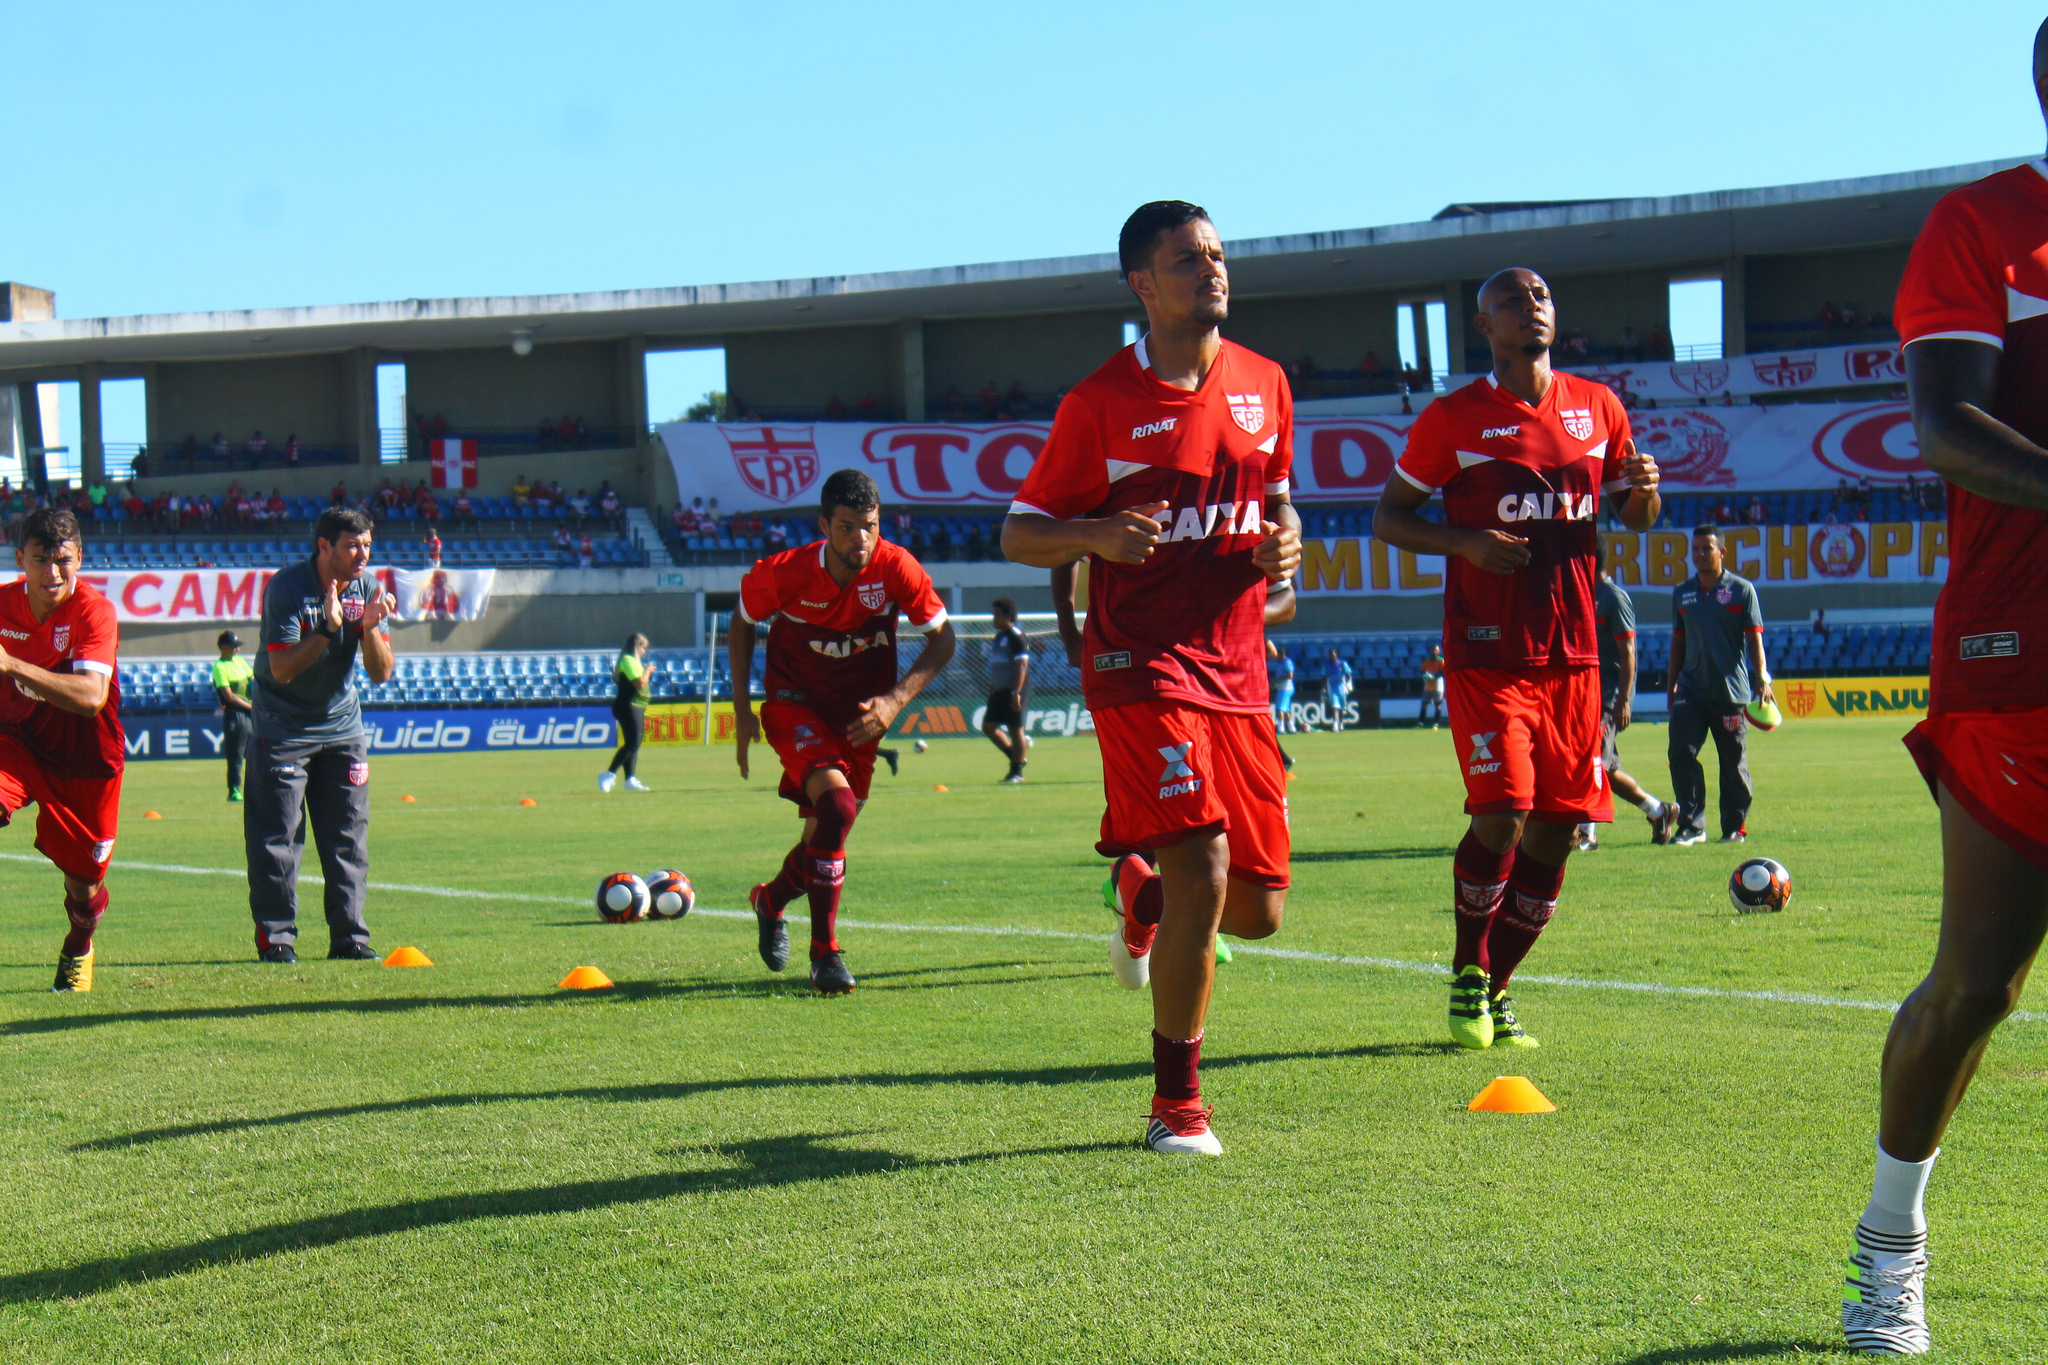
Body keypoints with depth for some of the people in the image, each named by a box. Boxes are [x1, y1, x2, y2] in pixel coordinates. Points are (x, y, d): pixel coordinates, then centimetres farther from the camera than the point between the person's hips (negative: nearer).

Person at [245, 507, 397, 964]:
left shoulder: (367, 588, -3)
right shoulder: (286, 587, -17)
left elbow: (382, 674, -6)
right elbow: (282, 669, -23)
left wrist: (369, 628, -23)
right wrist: (328, 629, -32)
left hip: (341, 727, 5)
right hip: (282, 730, -4)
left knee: (349, 837, 4)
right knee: (276, 839, -5)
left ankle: (349, 935, 10)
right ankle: (275, 937, 3)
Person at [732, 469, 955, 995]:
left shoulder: (896, 568, -18)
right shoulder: (782, 574, -19)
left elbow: (942, 637, -7)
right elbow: (742, 624, 1)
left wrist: (894, 701, -19)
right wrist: (742, 710, -2)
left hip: (860, 713, 3)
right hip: (795, 705, -3)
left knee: (824, 832, 7)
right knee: (837, 805, -26)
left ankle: (770, 900, 41)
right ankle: (825, 954, -15)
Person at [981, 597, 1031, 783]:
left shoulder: (1016, 637, -11)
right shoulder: (998, 637, 17)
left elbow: (1022, 665, -17)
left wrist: (1016, 693, -22)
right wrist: (992, 689, 22)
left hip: (1012, 691, -10)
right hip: (999, 691, 10)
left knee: (1016, 729, -5)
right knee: (988, 726, 7)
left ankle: (1017, 771, 2)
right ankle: (1017, 757, 20)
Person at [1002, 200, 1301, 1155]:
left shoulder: (1264, 386, 11)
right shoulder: (1100, 403, -3)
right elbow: (1019, 533, 1)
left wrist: (1285, 542, 2)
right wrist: (1095, 535, -20)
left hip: (1238, 668, 5)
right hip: (1141, 661, -5)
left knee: (1259, 909, 5)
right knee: (1202, 871, -19)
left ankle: (1143, 895, 40)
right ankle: (1177, 1107, -4)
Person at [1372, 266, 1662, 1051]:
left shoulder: (1597, 408, 11)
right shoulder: (1453, 419, -1)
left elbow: (1638, 520, 20)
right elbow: (1388, 518, 4)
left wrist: (1644, 490, -5)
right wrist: (1466, 542, -14)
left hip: (1572, 652, 5)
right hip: (1487, 653, -4)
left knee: (1555, 831, 3)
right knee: (1501, 814, -16)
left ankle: (1494, 988, 19)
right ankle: (1467, 975, 6)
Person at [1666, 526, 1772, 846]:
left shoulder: (1741, 590, 0)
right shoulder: (1682, 593, 11)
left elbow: (1754, 638, -2)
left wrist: (1762, 678, -12)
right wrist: (1671, 685, 15)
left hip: (1730, 690, -3)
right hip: (1691, 688, 3)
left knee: (1733, 760, 3)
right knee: (1680, 751, -10)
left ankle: (1735, 827, 15)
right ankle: (1692, 825, -4)